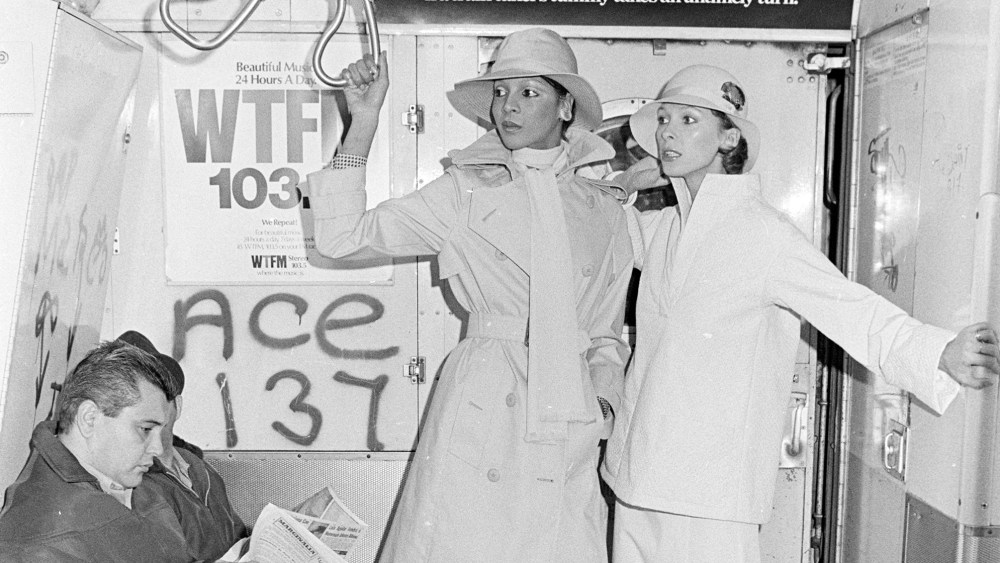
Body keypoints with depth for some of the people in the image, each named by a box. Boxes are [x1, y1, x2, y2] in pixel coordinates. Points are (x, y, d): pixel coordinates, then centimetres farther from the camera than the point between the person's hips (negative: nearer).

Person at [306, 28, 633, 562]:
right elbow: (343, 238, -3)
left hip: (570, 430, 3)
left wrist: (603, 395, 3)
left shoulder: (603, 205, 11)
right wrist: (362, 124, -5)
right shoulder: (465, 191, 3)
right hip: (480, 406, -2)